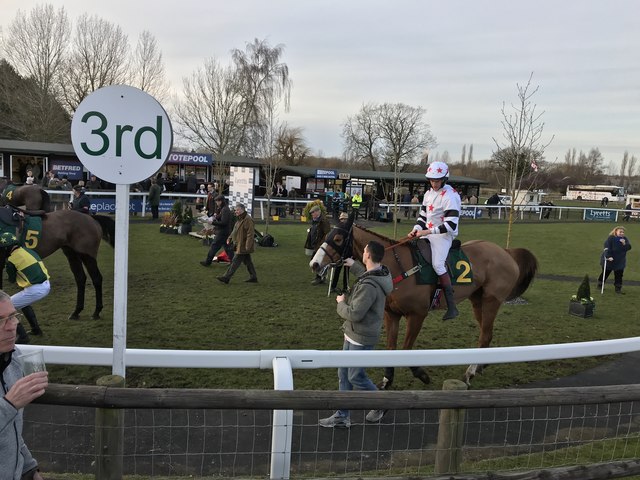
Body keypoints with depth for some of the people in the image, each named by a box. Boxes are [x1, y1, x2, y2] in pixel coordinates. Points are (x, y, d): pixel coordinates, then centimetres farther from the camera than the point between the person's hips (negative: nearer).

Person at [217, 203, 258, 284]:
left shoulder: (248, 220, -19)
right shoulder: (240, 219, 12)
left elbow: (250, 234, -23)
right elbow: (235, 230, 23)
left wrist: (248, 246, -26)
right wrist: (230, 238, 11)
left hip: (243, 246, -10)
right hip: (240, 245, 10)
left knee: (235, 262, -5)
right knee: (247, 261, 14)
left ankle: (226, 277, -1)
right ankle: (253, 277, 21)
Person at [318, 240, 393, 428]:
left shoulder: (368, 286, -30)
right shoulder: (381, 273, 2)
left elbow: (354, 314, -28)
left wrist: (341, 303, -10)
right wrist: (354, 265, 32)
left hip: (361, 338, -10)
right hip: (353, 334, 10)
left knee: (356, 376, 7)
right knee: (344, 374, 14)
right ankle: (342, 416, 22)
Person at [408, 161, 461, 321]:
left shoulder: (450, 196, -15)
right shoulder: (429, 193, 12)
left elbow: (450, 224, -21)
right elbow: (423, 215, 17)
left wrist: (428, 231, -25)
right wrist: (416, 229, -3)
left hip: (444, 235, -9)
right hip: (427, 233, 9)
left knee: (438, 264, -25)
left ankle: (452, 306, -21)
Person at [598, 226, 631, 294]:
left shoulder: (625, 239, 1)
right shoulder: (610, 238, -16)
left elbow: (629, 247, -7)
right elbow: (607, 248, -23)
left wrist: (624, 244, -26)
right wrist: (608, 256, -32)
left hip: (620, 262, 4)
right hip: (609, 260, -4)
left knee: (619, 275, 4)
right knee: (605, 273, 11)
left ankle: (618, 289, 11)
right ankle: (600, 285, 29)